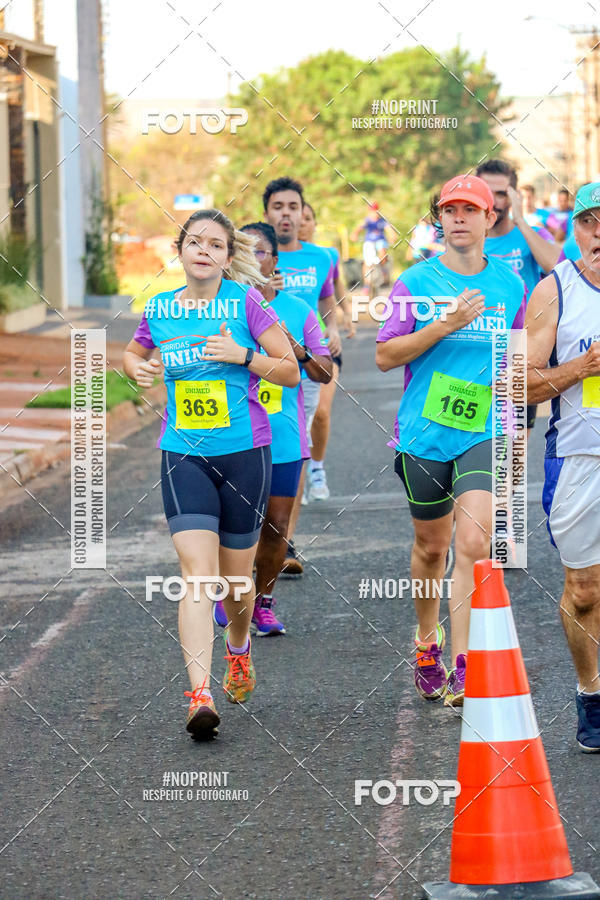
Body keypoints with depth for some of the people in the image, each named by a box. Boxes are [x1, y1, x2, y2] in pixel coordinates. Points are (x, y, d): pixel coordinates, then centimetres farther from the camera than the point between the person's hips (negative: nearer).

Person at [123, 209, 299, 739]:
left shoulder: (245, 302, -3)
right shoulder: (159, 310, 5)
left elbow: (291, 371, -1)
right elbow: (132, 354, 26)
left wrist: (243, 355, -16)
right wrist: (138, 369, 3)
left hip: (244, 452, -1)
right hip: (183, 453, 1)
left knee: (235, 575, 10)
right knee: (197, 571, -14)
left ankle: (239, 650, 42)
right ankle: (200, 693, -22)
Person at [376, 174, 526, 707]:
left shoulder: (510, 285, 7)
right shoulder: (416, 283, 1)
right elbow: (385, 356, -5)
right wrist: (445, 326, -16)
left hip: (485, 432, 0)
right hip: (423, 434, 0)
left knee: (473, 543, -17)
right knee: (431, 546, 13)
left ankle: (462, 669, -17)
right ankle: (427, 644, 37)